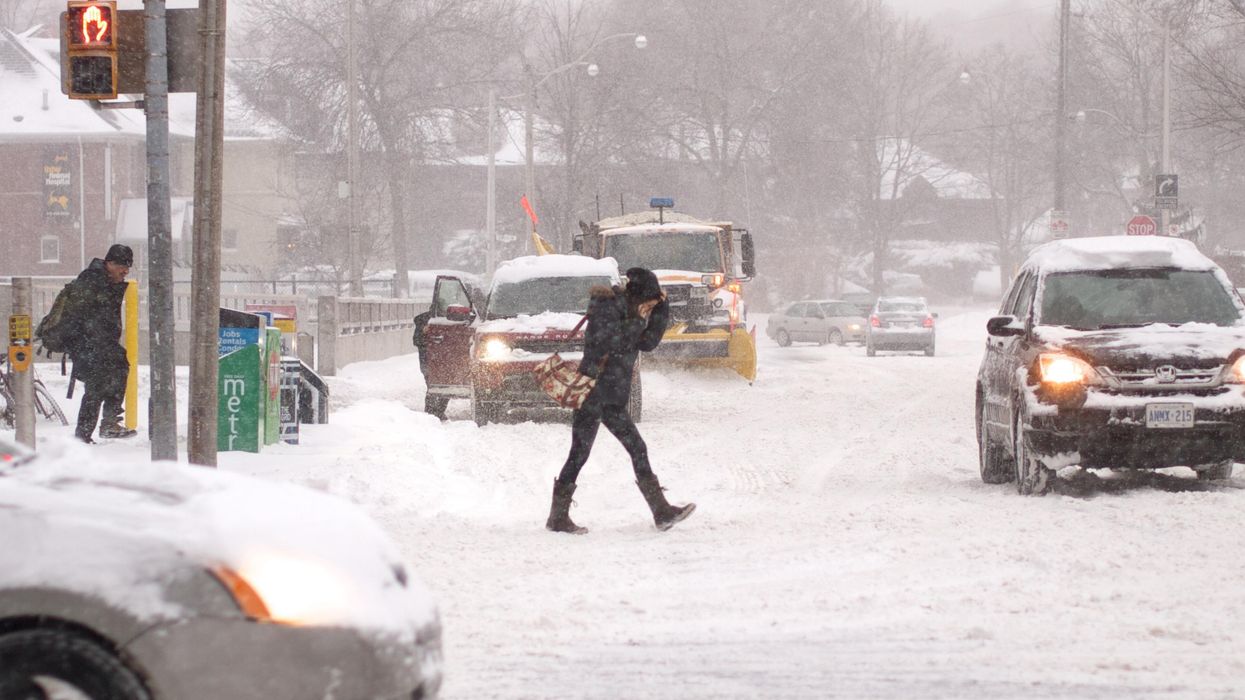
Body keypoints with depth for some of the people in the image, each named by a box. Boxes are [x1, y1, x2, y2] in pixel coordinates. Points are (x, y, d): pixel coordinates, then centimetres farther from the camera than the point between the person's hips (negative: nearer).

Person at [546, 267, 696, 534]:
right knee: (579, 454, -5)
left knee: (638, 450, 5)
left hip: (613, 399, 9)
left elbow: (647, 343, 9)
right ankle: (558, 517, 1)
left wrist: (661, 311, 1)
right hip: (592, 394, -9)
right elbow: (609, 342, -23)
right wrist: (637, 322, -17)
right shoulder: (605, 309, -13)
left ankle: (662, 512, 6)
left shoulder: (630, 311, 12)